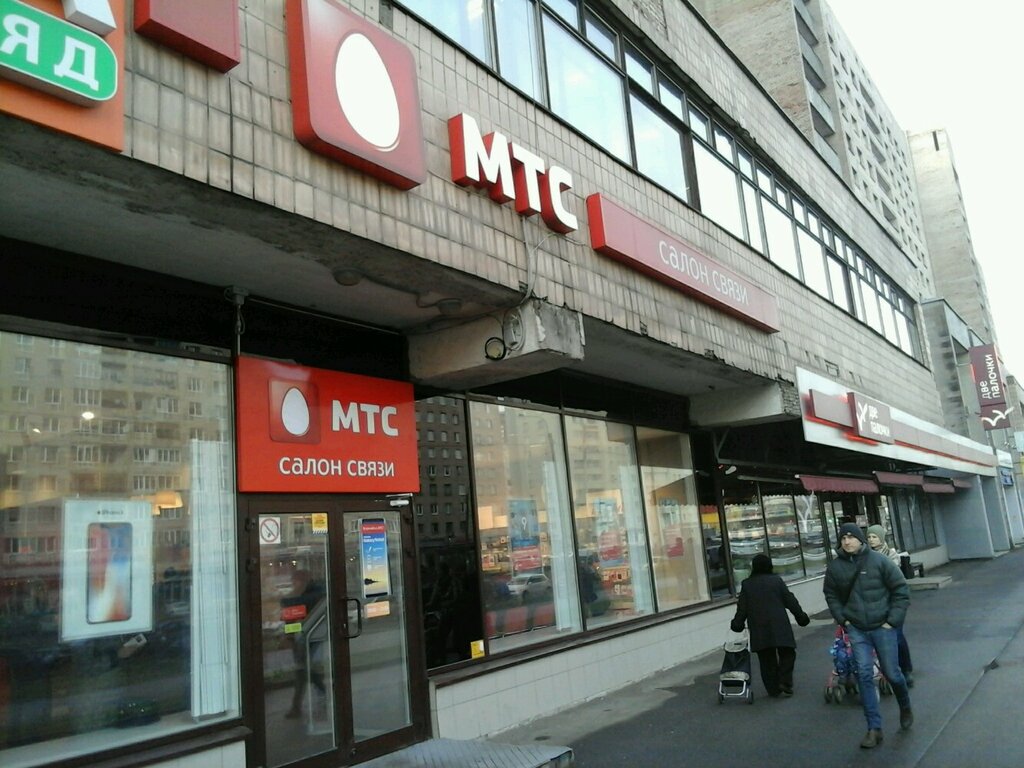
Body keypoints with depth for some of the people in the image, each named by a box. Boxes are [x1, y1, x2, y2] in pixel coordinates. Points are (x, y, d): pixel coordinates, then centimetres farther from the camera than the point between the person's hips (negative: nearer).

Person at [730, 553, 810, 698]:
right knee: (787, 653, 12)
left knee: (766, 659, 10)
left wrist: (737, 624, 14)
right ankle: (785, 683, 0)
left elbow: (742, 608, 3)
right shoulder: (777, 580, -1)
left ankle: (773, 689, 13)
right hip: (779, 626, -1)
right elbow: (790, 600, 2)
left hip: (758, 629, 2)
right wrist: (801, 616, 12)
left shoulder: (746, 584, 2)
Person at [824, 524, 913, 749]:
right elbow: (831, 595, 13)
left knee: (891, 673, 8)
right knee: (864, 675, -3)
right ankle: (874, 728, 5)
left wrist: (893, 620, -8)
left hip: (882, 627, -2)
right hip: (856, 630, 2)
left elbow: (901, 589, -5)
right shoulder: (835, 567, -3)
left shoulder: (879, 561, -10)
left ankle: (905, 707, 41)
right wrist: (842, 619, 3)